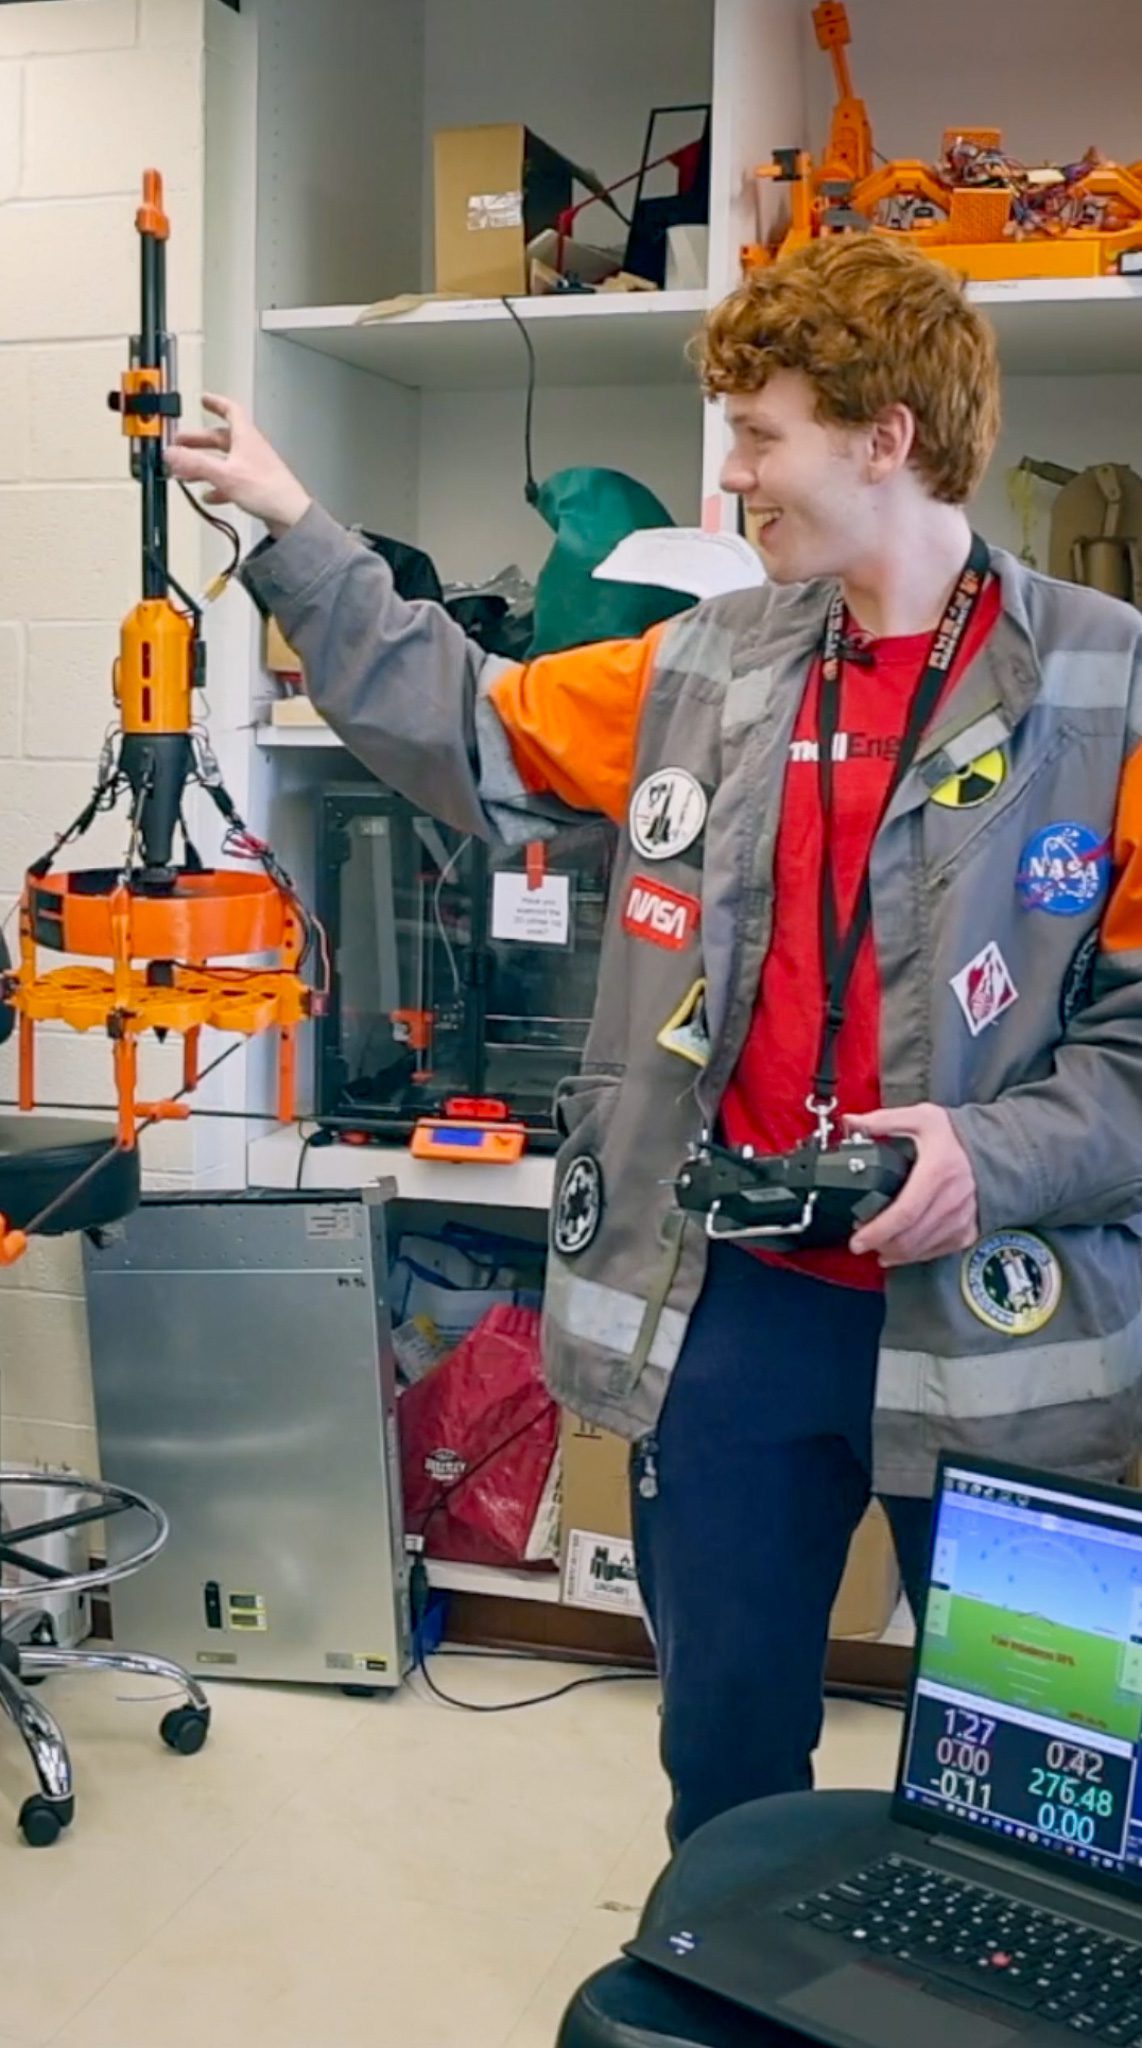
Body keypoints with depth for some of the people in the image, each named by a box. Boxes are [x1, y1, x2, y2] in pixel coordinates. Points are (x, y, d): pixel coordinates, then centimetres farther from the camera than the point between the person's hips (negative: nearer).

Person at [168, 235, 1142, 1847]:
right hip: (728, 1309, 4)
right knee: (726, 1756, 20)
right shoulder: (708, 671, 6)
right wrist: (290, 533, 17)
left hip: (997, 1331, -3)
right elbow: (463, 727, 17)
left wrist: (1000, 1156, -21)